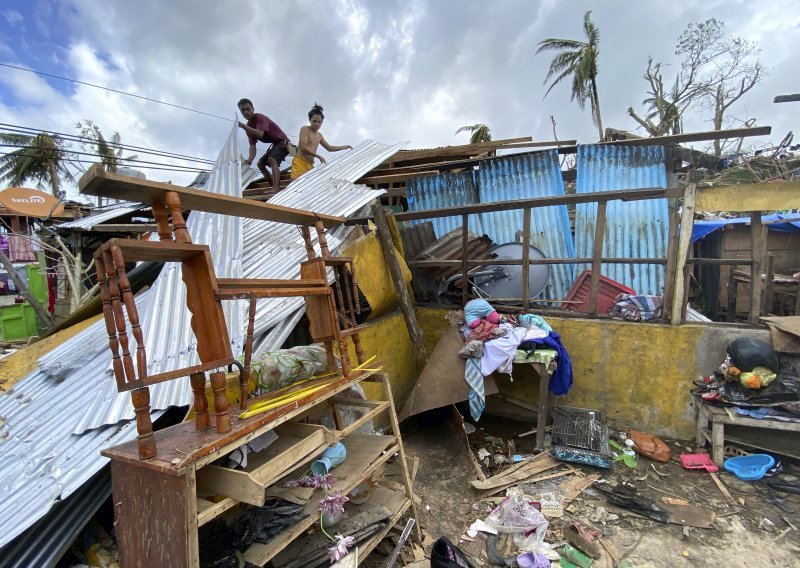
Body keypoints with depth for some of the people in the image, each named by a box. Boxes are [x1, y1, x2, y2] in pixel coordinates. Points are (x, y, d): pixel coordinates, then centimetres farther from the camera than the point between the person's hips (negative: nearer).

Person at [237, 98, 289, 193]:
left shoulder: (260, 117, -20)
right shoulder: (249, 126, 3)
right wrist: (250, 159, -27)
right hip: (274, 145, 10)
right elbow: (252, 145, -8)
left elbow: (260, 134, -39)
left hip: (283, 143, -10)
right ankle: (273, 187, 19)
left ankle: (275, 189, -48)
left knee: (272, 159, -33)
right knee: (260, 164, 12)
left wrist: (243, 126, -45)